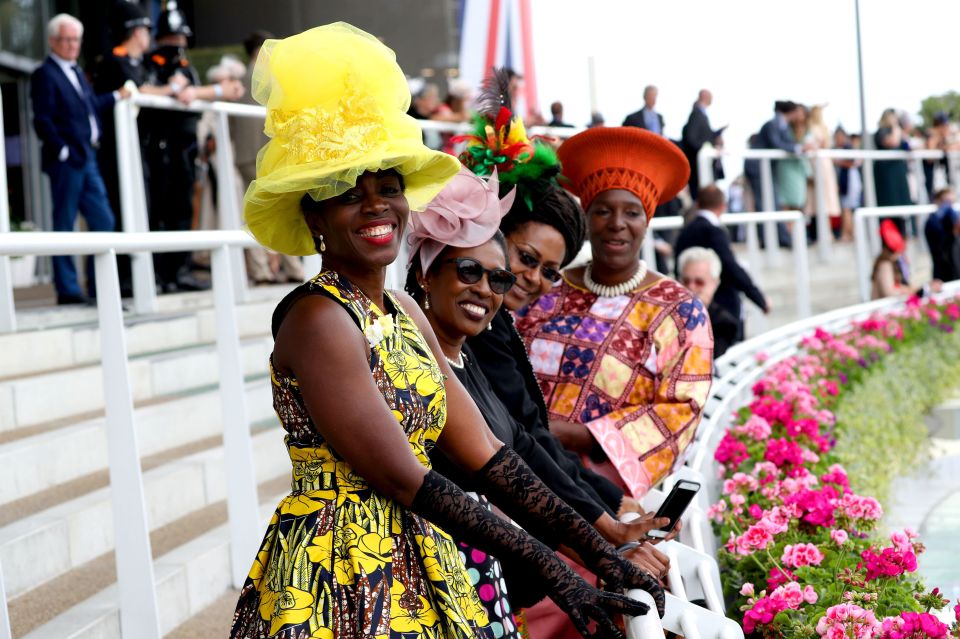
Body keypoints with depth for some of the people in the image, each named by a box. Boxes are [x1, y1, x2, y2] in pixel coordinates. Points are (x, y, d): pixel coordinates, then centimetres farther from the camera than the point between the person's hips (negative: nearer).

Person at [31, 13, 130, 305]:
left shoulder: (76, 72, 18)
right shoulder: (45, 75, -9)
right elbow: (43, 121, -15)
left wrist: (116, 96, 16)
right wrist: (62, 151, -17)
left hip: (87, 160, 9)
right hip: (66, 161, -8)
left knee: (103, 220, 7)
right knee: (64, 225, -1)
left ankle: (98, 285, 13)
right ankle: (67, 289, 4)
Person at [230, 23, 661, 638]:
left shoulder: (403, 312, 8)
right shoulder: (316, 318, -16)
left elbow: (485, 453, 4)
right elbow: (405, 481, -20)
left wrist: (599, 553, -4)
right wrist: (552, 572, -19)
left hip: (420, 563, 7)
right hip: (340, 584, -7)